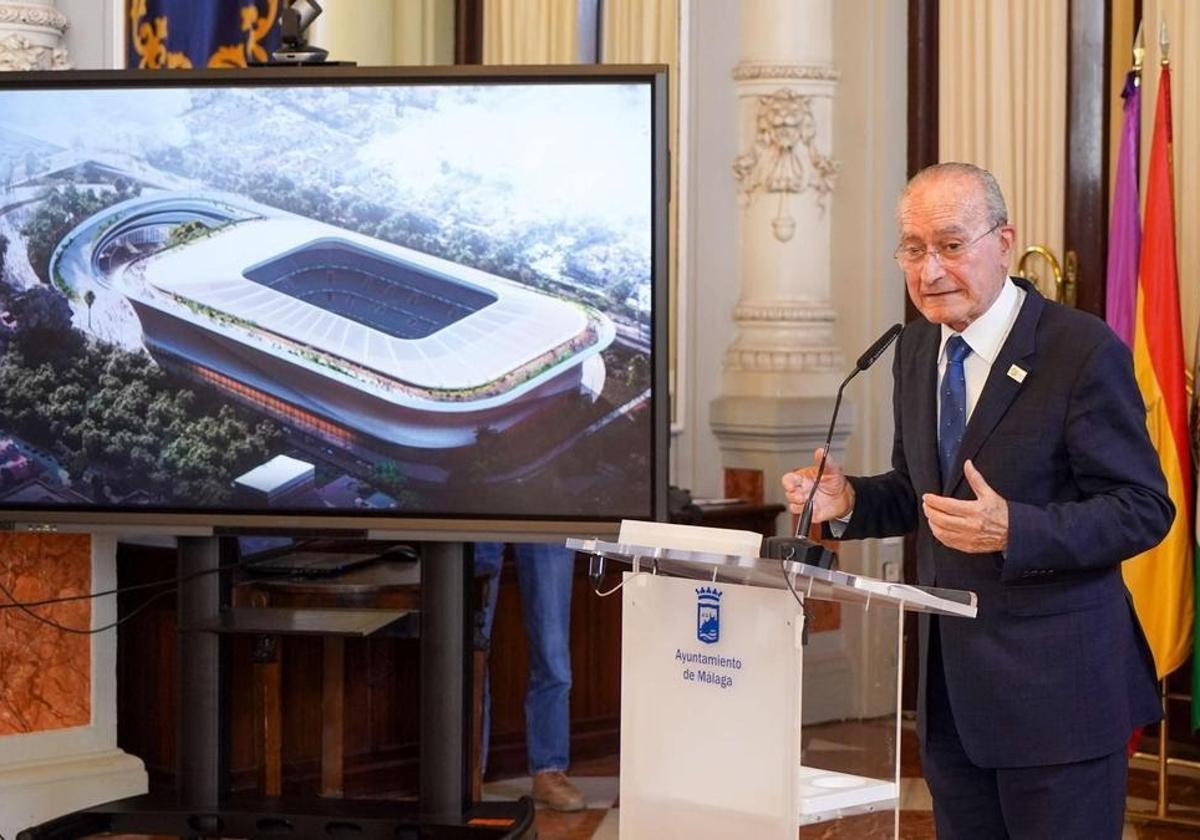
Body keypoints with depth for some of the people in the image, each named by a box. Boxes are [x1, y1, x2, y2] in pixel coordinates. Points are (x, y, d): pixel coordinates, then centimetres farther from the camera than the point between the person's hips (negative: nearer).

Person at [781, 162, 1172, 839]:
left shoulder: (1083, 350, -14)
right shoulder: (917, 350, 9)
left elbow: (1144, 509, -15)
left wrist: (1013, 530, -29)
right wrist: (848, 501, -2)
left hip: (1055, 682, -7)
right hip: (951, 682, 7)